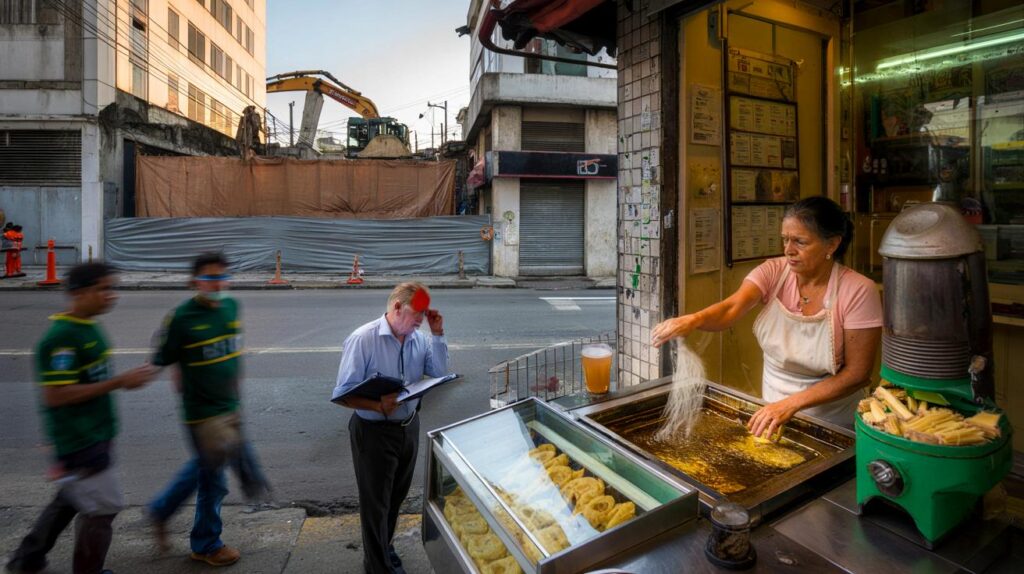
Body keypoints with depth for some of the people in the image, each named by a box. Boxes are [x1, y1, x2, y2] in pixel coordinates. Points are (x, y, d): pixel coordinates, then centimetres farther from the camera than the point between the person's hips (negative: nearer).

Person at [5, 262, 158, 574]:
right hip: (79, 441, -9)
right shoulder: (61, 337, -24)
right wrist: (119, 382, -26)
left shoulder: (89, 327, 6)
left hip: (94, 436, 9)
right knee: (103, 507, 5)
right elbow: (55, 395, -25)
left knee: (73, 498, 24)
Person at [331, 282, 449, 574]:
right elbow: (343, 394, -20)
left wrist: (438, 334, -15)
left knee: (396, 495, 24)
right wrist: (378, 406, -36)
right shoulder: (363, 339, -20)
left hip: (409, 427, 6)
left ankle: (383, 545, 50)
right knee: (376, 501, 11)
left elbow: (440, 373, -7)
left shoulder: (418, 338, -4)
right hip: (374, 432, -6)